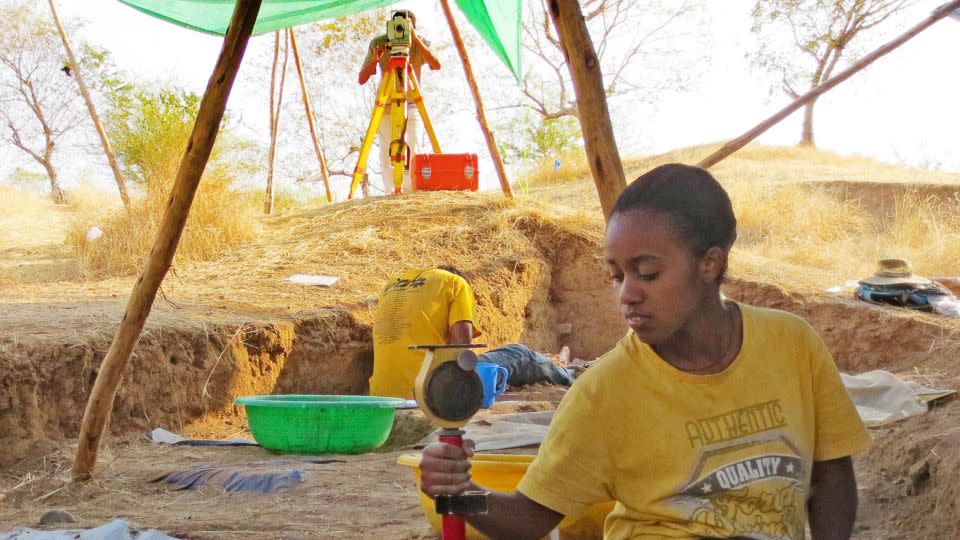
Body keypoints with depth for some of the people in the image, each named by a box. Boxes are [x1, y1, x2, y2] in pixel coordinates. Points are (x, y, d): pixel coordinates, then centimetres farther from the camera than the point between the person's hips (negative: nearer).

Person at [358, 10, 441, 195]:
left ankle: (409, 192, -12)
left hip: (411, 105, 0)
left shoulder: (420, 44, -7)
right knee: (387, 152, -5)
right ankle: (390, 193, -1)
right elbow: (361, 79, -6)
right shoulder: (379, 43, -7)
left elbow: (436, 65, -27)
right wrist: (374, 60, -26)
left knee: (413, 149, -14)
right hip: (386, 105, 0)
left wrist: (415, 38, -33)